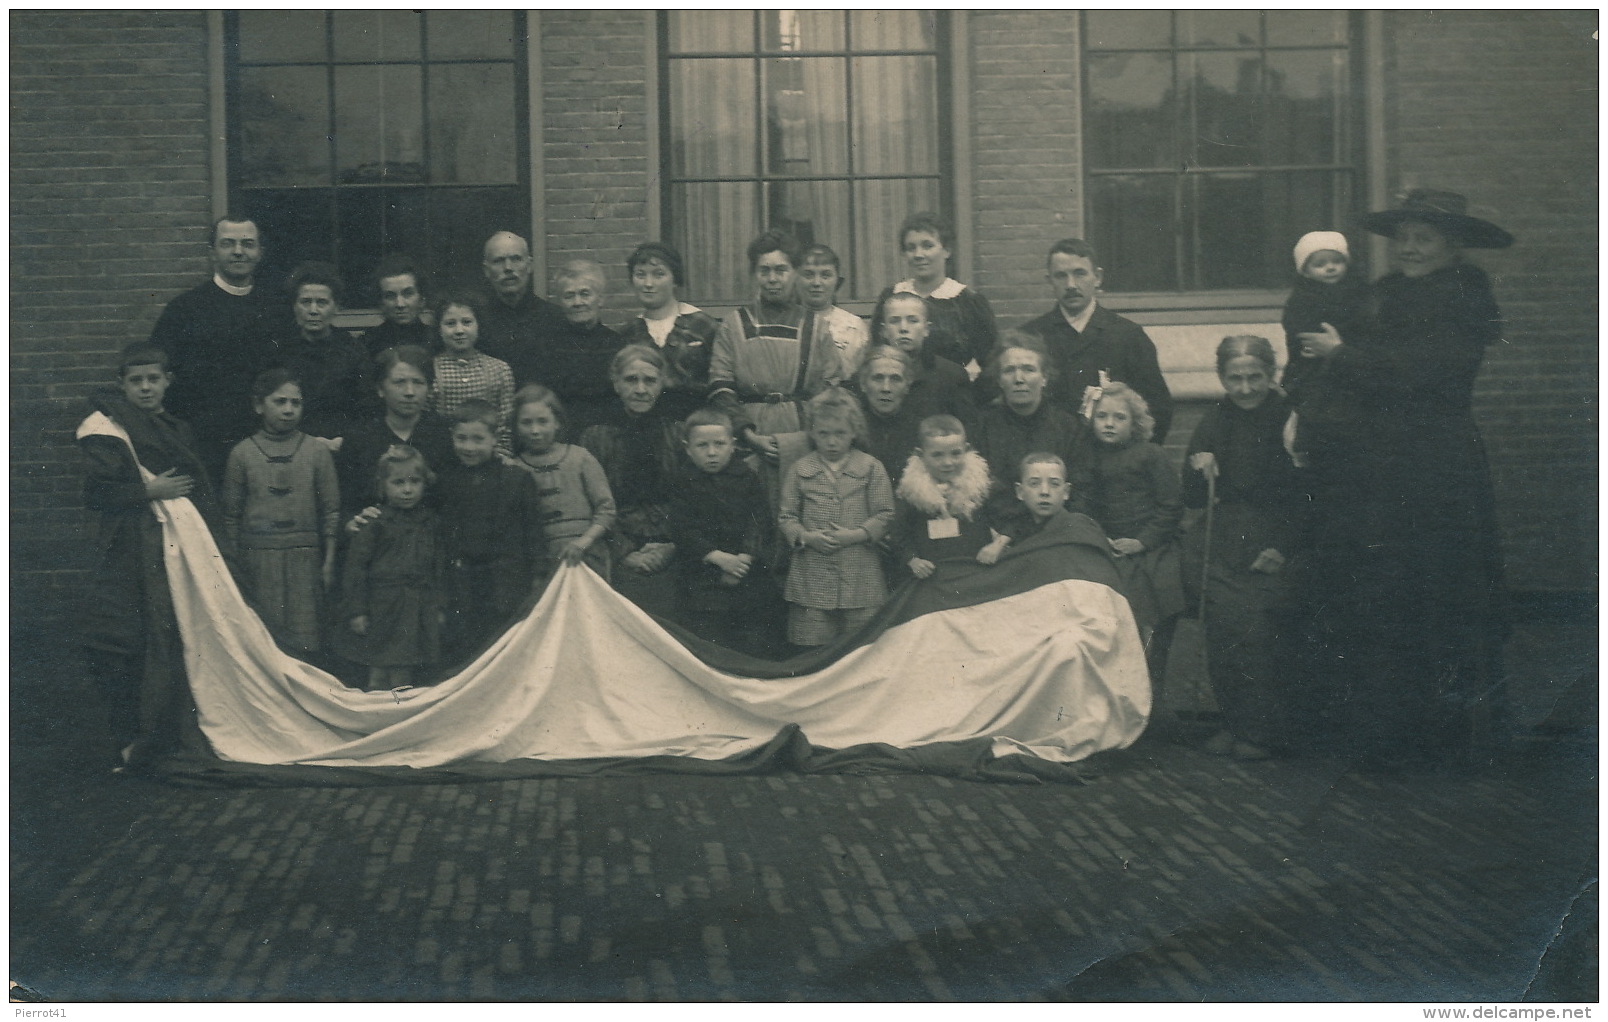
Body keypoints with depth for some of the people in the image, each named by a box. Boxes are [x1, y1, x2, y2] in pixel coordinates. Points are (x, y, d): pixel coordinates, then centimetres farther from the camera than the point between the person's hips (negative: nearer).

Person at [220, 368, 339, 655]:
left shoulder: (318, 452, 5)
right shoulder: (242, 454, 5)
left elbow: (331, 511, 7)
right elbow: (231, 515, 9)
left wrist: (329, 561, 3)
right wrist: (232, 564, 7)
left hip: (304, 558, 0)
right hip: (257, 558, 0)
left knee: (303, 641, -2)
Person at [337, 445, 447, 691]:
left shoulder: (430, 523, 8)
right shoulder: (376, 524, -6)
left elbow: (440, 567, 14)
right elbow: (355, 566, -5)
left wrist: (439, 607, 12)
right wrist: (356, 611, -7)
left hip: (420, 611, 4)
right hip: (382, 611, -3)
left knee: (404, 674, 6)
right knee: (379, 672, 0)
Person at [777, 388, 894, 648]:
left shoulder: (870, 467, 3)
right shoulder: (801, 469, 7)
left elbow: (884, 514, 1)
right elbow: (787, 516, 8)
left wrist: (855, 535, -13)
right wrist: (806, 536, -11)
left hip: (860, 578, -1)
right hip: (811, 577, 1)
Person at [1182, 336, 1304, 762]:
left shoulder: (1291, 417, 0)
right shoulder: (1215, 421, 11)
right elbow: (1193, 502, 13)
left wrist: (1284, 548, -10)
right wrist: (1198, 471, -7)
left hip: (1278, 536, -3)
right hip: (1226, 535, 3)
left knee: (1258, 611, -23)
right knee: (1225, 608, -22)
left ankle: (1261, 730, -8)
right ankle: (1233, 721, -8)